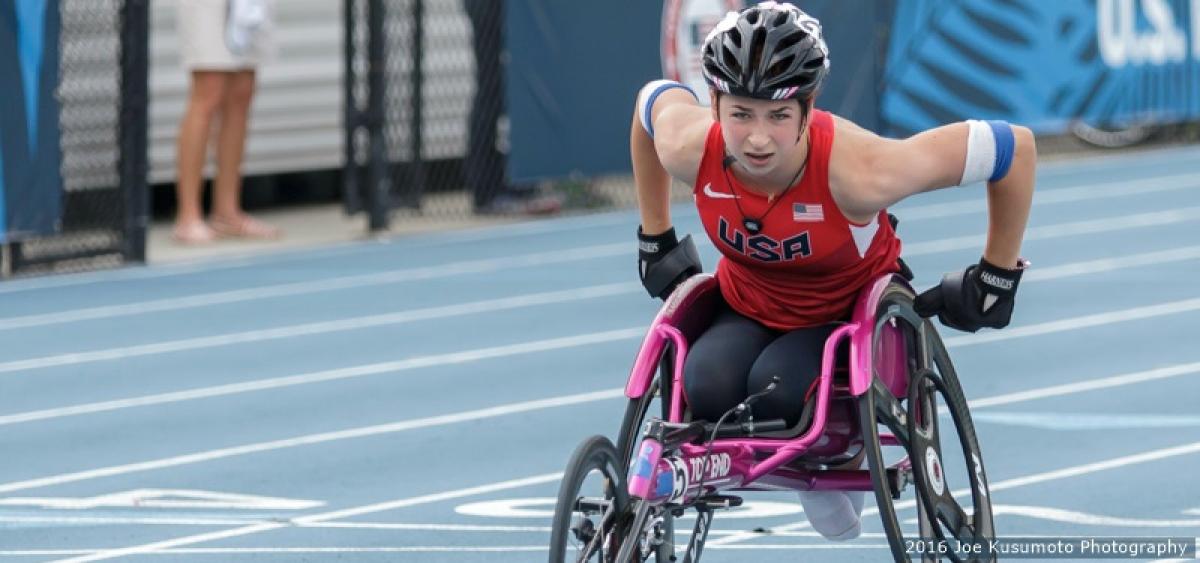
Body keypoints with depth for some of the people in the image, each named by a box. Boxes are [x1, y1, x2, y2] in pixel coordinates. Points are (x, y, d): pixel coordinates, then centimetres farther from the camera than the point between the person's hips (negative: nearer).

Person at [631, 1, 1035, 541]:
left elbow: (1014, 147, -27)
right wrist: (655, 241, 8)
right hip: (749, 309, 3)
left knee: (780, 392, -34)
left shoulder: (856, 171, -36)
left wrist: (996, 279, -13)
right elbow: (653, 97, 2)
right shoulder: (689, 148, -26)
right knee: (709, 393, -30)